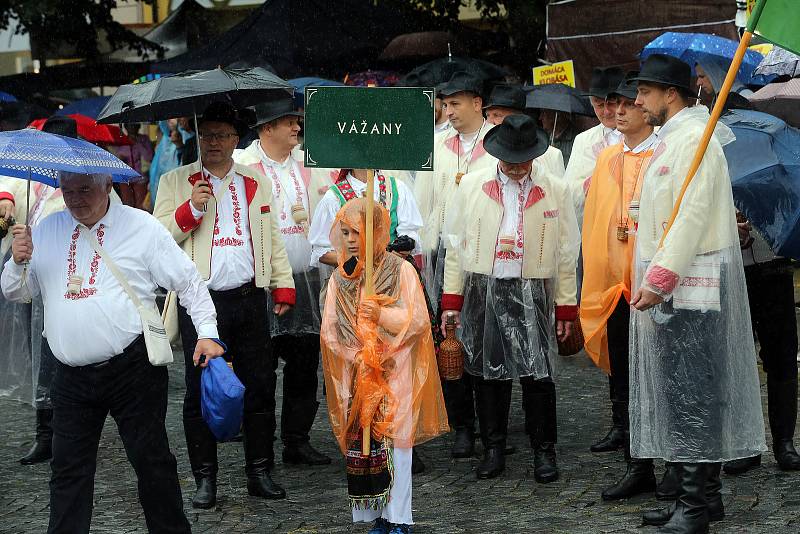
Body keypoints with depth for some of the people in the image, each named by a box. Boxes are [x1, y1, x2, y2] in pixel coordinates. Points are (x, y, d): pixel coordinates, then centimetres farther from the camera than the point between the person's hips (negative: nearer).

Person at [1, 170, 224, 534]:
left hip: (133, 368, -3)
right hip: (72, 377, 4)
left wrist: (207, 333, -8)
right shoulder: (47, 231, 10)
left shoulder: (141, 226, -1)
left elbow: (188, 282, 1)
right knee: (68, 468, 7)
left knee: (151, 460, 2)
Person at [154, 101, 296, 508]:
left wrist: (283, 287, 9)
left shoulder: (256, 183, 15)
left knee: (260, 388, 5)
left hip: (249, 299, 3)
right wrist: (191, 209, -15)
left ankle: (260, 473, 16)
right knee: (201, 393, 0)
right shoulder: (176, 182, 7)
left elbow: (273, 239, 16)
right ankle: (205, 480, 10)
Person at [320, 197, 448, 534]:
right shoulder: (339, 278, 8)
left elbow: (417, 321, -7)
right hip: (355, 375, 3)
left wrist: (382, 314, -21)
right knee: (360, 443, 1)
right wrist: (358, 356, -8)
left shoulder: (401, 270, -3)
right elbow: (329, 329, 5)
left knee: (395, 443, -6)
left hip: (395, 371, -3)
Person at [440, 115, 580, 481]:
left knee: (537, 374, -5)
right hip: (482, 291, 1)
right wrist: (452, 299, 3)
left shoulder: (555, 191, 4)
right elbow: (455, 244, 8)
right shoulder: (472, 186, 6)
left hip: (532, 293, -1)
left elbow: (567, 253, 6)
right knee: (487, 373, 5)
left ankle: (543, 451, 8)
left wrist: (566, 307, 4)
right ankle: (493, 449, 18)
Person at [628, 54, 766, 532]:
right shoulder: (673, 138, 19)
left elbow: (692, 217, -20)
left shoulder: (692, 138, -12)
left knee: (690, 392, -7)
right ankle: (703, 495, 19)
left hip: (689, 284, -10)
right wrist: (652, 277, 18)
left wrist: (659, 279, -22)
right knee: (687, 390, 12)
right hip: (674, 284, 10)